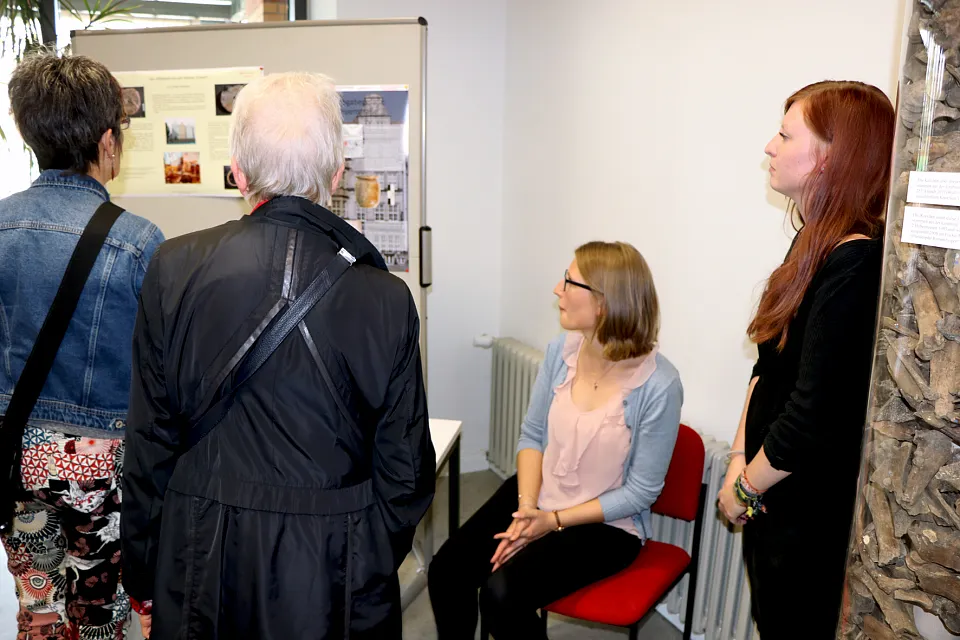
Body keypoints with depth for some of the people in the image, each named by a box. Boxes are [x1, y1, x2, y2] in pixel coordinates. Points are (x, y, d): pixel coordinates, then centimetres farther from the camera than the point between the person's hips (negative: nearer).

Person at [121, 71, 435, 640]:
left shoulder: (174, 269, -12)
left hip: (201, 567, 2)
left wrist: (143, 577, 9)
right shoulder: (387, 298, -15)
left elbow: (149, 442, -5)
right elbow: (405, 466, -7)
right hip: (334, 572, -1)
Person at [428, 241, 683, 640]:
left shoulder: (658, 386, -23)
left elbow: (641, 491, -15)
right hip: (538, 497, 5)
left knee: (501, 593, -24)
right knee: (445, 572, -10)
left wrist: (554, 521, -18)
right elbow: (532, 435, 2)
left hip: (606, 524, -5)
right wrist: (527, 507, -13)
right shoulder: (561, 351, -7)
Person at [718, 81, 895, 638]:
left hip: (811, 517, -8)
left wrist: (746, 486, -11)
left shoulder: (856, 266, -25)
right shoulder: (815, 244, 4)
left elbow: (814, 415, -26)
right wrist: (741, 459, 1)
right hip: (774, 499, 8)